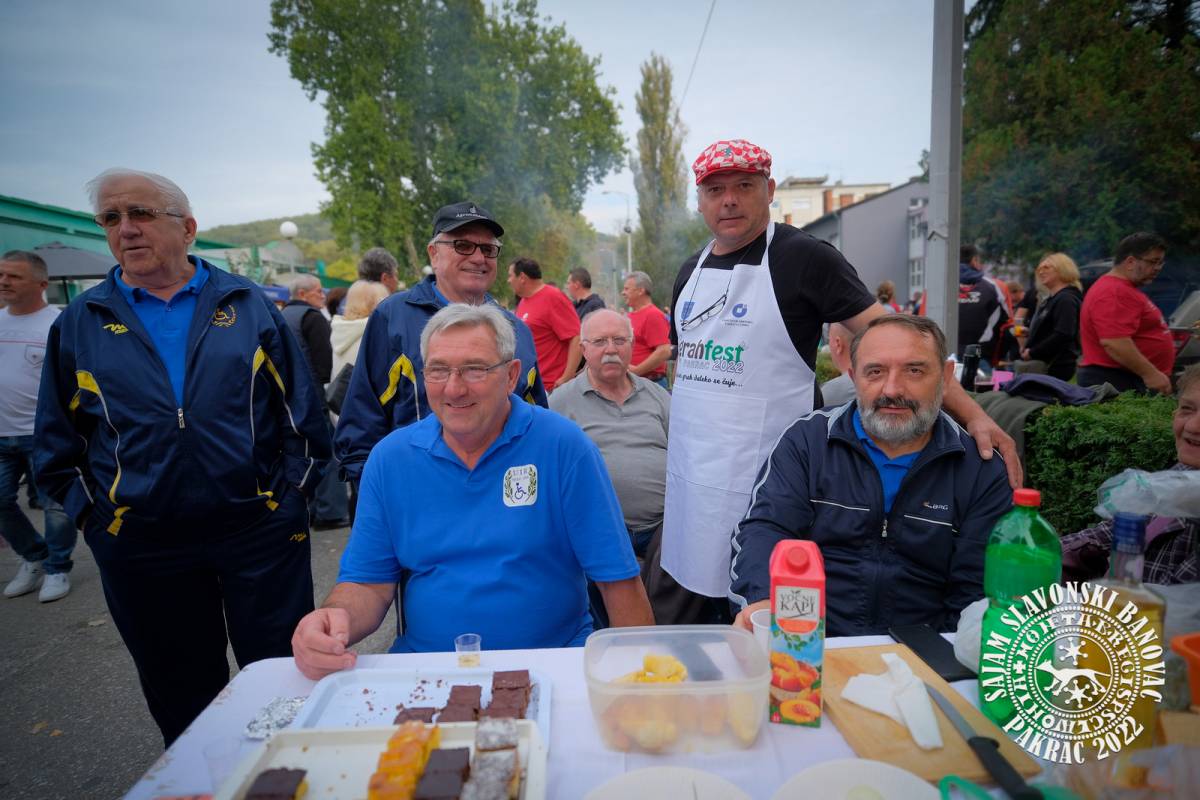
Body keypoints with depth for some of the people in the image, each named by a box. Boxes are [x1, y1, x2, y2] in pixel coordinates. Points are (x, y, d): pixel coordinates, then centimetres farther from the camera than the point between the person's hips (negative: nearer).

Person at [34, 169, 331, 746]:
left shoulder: (247, 305, 2)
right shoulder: (79, 323, 6)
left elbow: (303, 410, 3)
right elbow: (56, 440, 11)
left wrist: (292, 493, -2)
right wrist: (92, 514, 3)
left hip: (261, 530, -1)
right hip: (141, 545, 2)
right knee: (180, 701, 18)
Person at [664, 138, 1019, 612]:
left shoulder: (803, 258, -8)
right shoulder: (692, 270, 10)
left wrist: (972, 414, -22)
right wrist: (678, 442, 13)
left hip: (764, 472, -5)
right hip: (692, 469, 6)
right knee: (711, 594, 17)